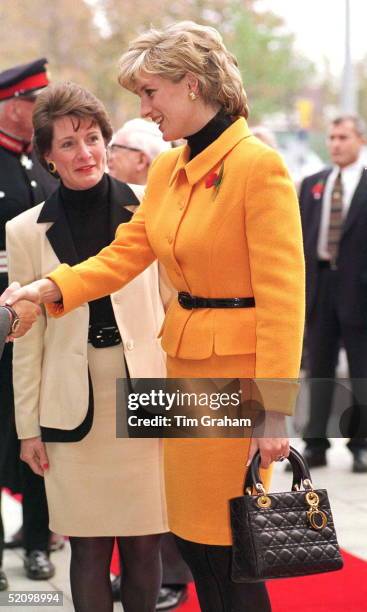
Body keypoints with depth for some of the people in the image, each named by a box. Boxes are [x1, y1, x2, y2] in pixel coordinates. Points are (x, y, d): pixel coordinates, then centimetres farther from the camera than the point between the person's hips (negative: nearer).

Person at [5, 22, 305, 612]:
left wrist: (274, 409, -19)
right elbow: (125, 253, 7)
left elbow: (283, 297, -17)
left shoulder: (258, 166, -15)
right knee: (192, 540, 13)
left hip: (238, 370, -8)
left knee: (228, 551, -1)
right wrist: (50, 288, -10)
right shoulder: (167, 170, 10)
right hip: (183, 363, 8)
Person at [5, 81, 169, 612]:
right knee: (89, 546, 5)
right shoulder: (26, 232, 2)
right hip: (75, 404, 0)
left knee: (143, 542, 6)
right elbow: (27, 336, 5)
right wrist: (28, 427, 4)